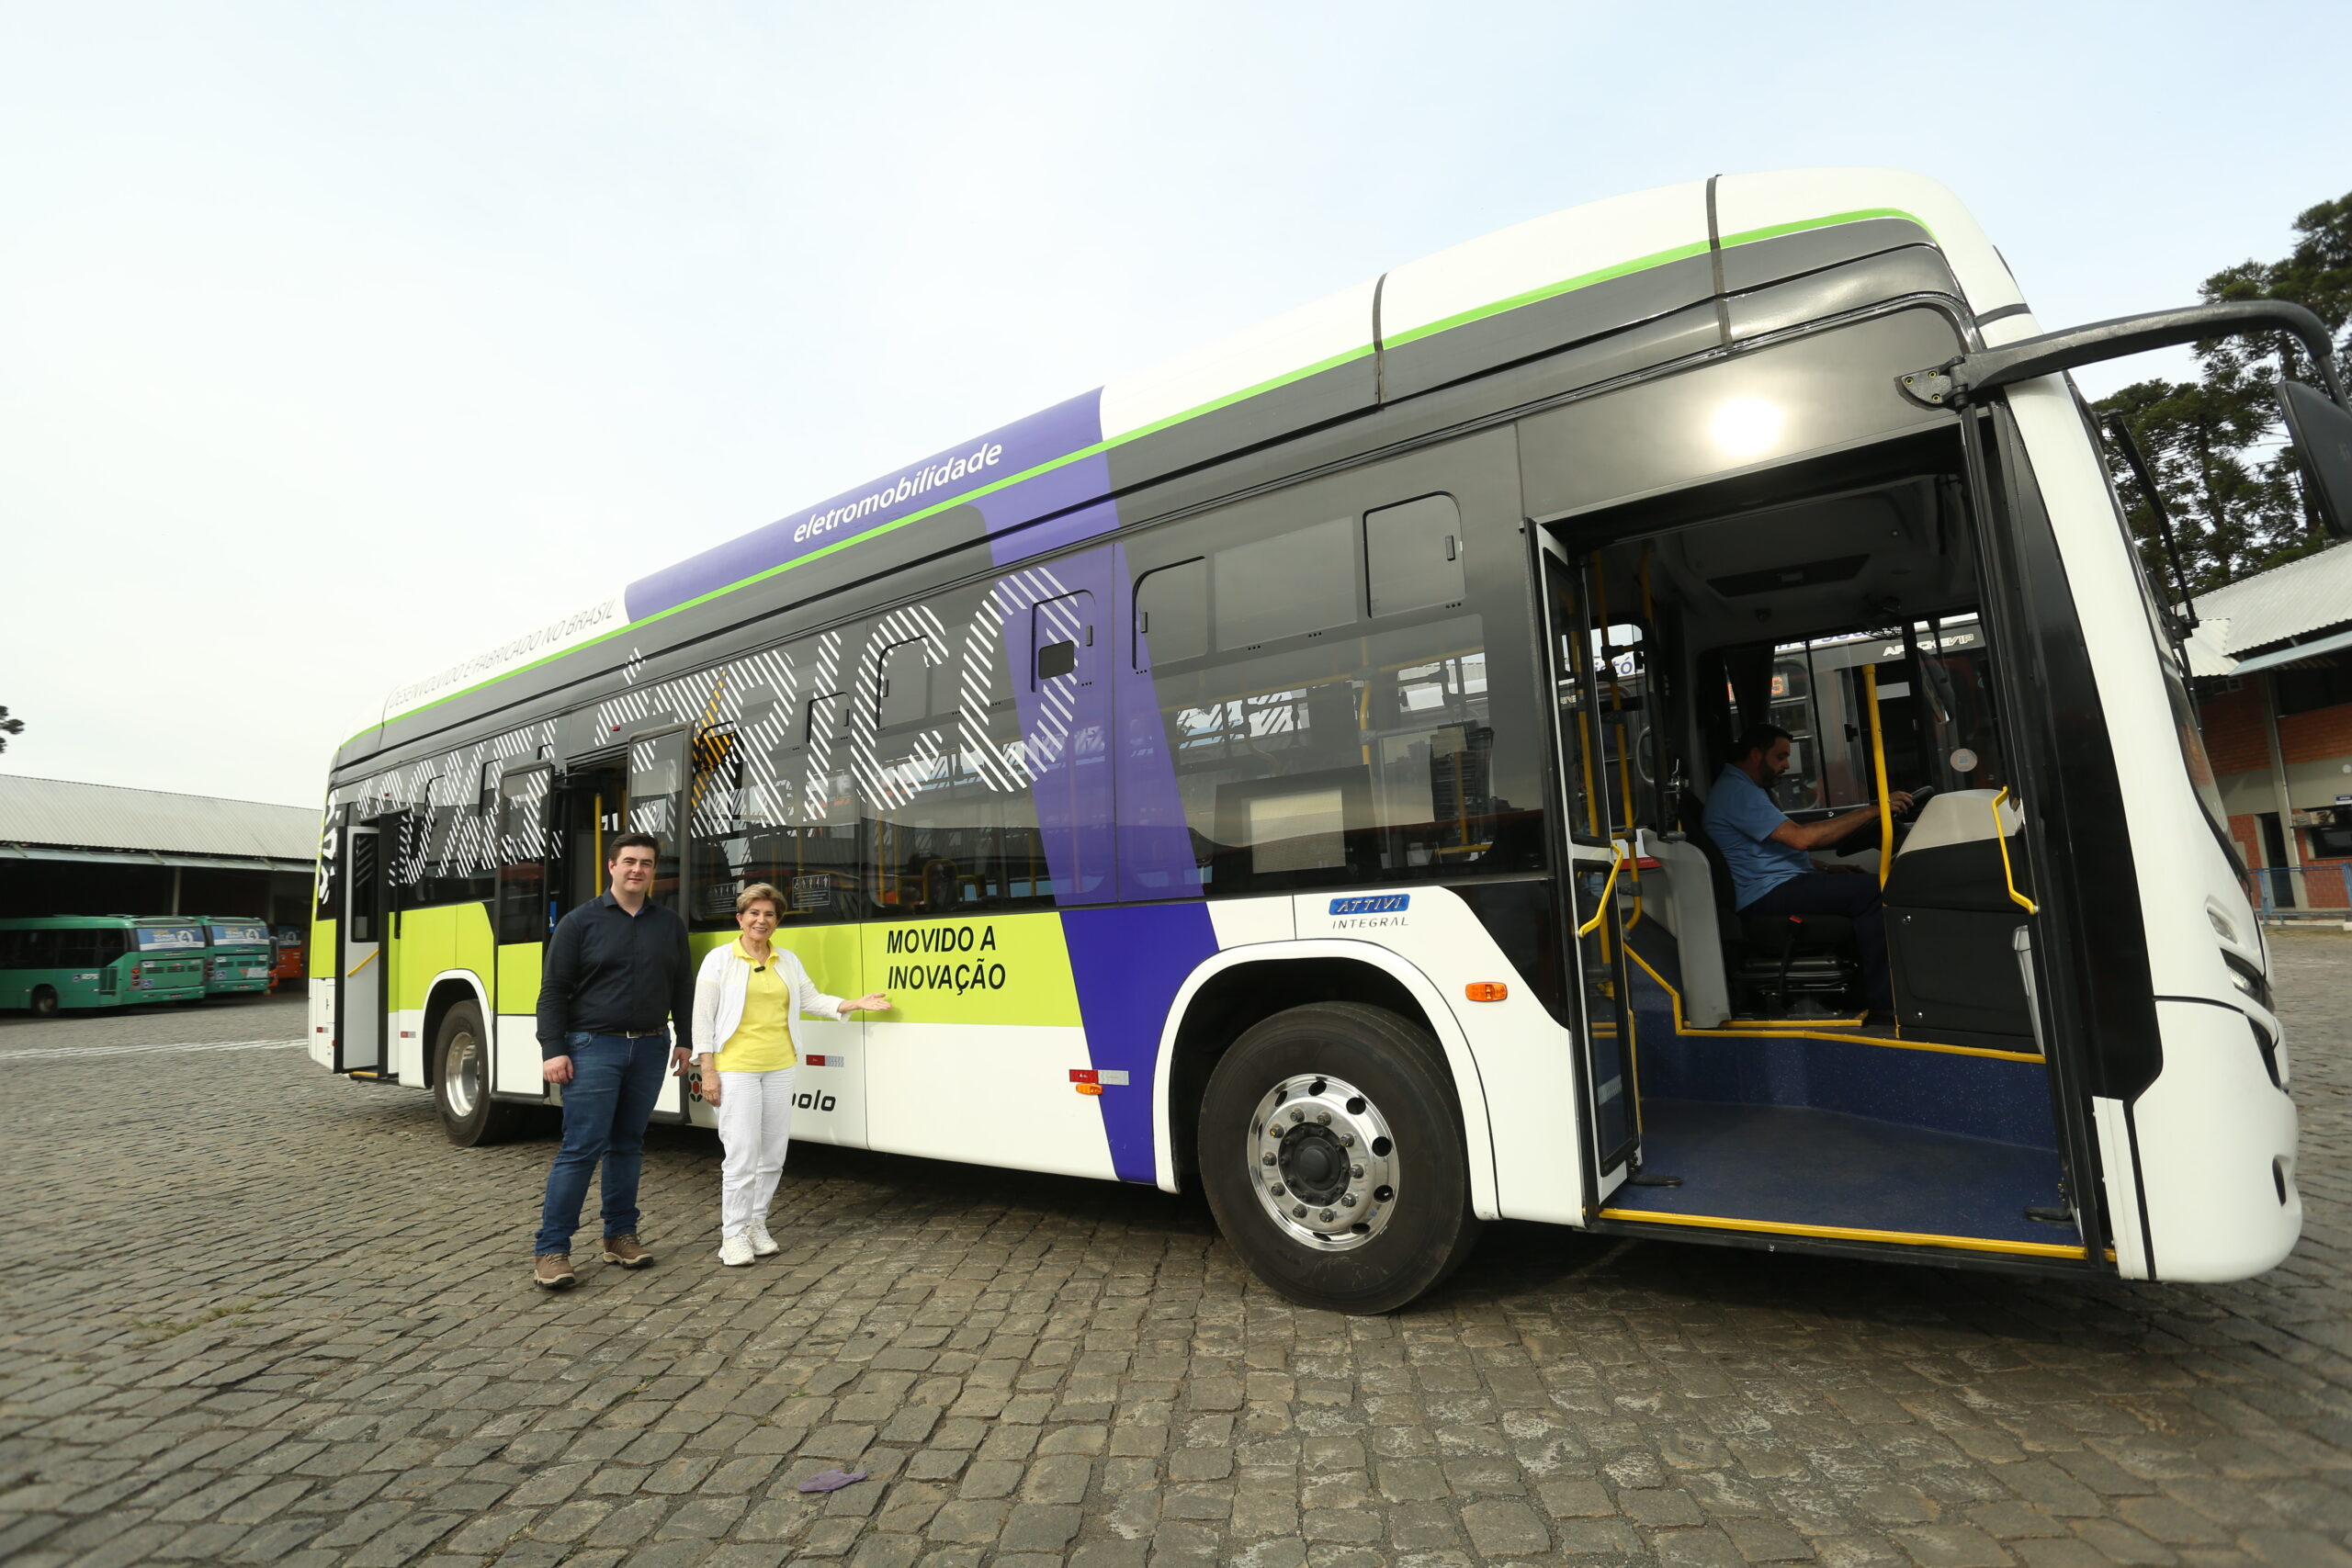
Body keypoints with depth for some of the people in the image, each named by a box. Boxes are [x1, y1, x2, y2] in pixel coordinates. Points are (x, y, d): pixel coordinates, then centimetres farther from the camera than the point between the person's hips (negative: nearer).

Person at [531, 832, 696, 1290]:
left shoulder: (669, 924, 9)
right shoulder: (580, 922, -2)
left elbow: (683, 987, 14)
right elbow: (553, 990, -3)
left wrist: (685, 1040, 11)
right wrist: (553, 1050, -11)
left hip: (650, 1049, 4)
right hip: (593, 1047, -4)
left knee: (628, 1145, 12)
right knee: (580, 1148, -5)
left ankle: (620, 1235, 21)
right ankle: (551, 1249, 4)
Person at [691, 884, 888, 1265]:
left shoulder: (788, 961, 12)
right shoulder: (720, 959, -2)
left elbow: (813, 999, 13)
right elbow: (703, 1019, -3)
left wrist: (856, 1004, 0)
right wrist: (708, 1071, -8)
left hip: (780, 1067, 5)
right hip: (736, 1069, -5)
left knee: (773, 1154, 8)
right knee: (742, 1155, -6)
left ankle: (757, 1225, 22)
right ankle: (734, 1235, 6)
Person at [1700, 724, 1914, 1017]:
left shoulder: (1741, 789, 22)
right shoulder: (1737, 793, -14)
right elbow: (1801, 838, -22)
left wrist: (1827, 869, 14)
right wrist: (1870, 811, -19)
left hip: (1781, 886, 11)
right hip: (1768, 897, -11)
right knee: (1874, 890, -21)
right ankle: (1881, 998, -16)